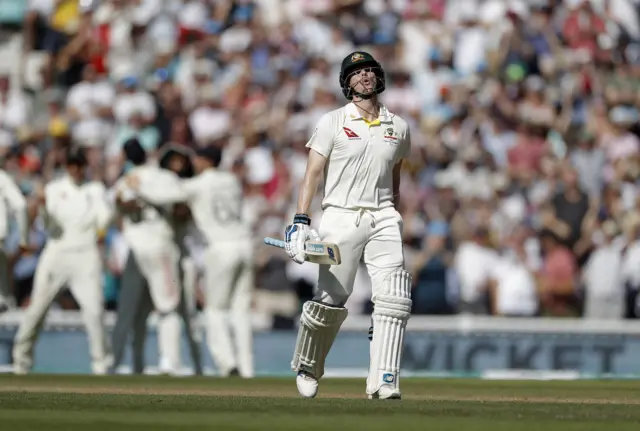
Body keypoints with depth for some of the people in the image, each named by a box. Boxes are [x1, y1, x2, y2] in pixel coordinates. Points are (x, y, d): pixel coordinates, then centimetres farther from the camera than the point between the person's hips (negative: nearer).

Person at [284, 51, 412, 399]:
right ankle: (306, 368, 20)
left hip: (382, 218, 3)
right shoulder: (332, 123, 1)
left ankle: (383, 381, -12)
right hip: (341, 217, -3)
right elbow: (313, 173, -5)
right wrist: (300, 221, -15)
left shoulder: (398, 127, 12)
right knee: (330, 300, -3)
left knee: (393, 298, -12)